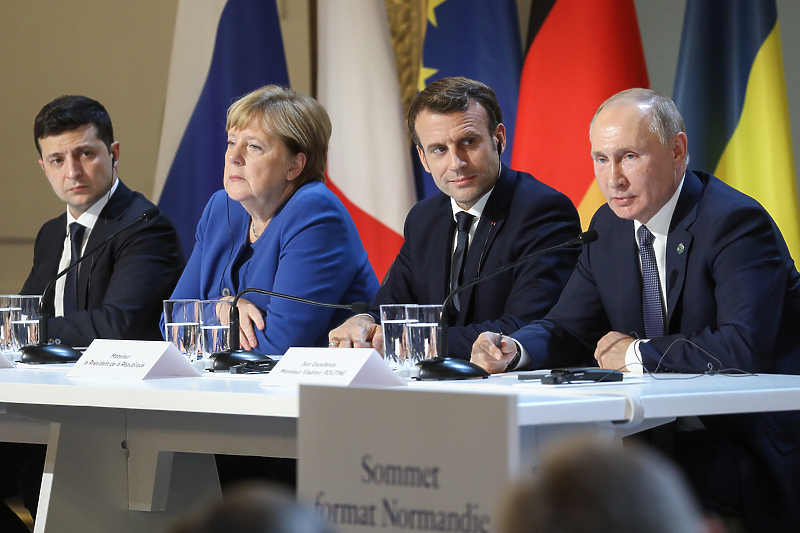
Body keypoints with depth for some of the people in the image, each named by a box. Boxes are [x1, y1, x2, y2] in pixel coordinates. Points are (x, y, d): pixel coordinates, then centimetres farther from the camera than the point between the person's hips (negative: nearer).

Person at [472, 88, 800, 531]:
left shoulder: (737, 222, -16)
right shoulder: (610, 227, 9)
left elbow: (744, 347, -29)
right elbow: (568, 332, 12)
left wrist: (637, 353, -17)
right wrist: (511, 349, -11)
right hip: (669, 435, 7)